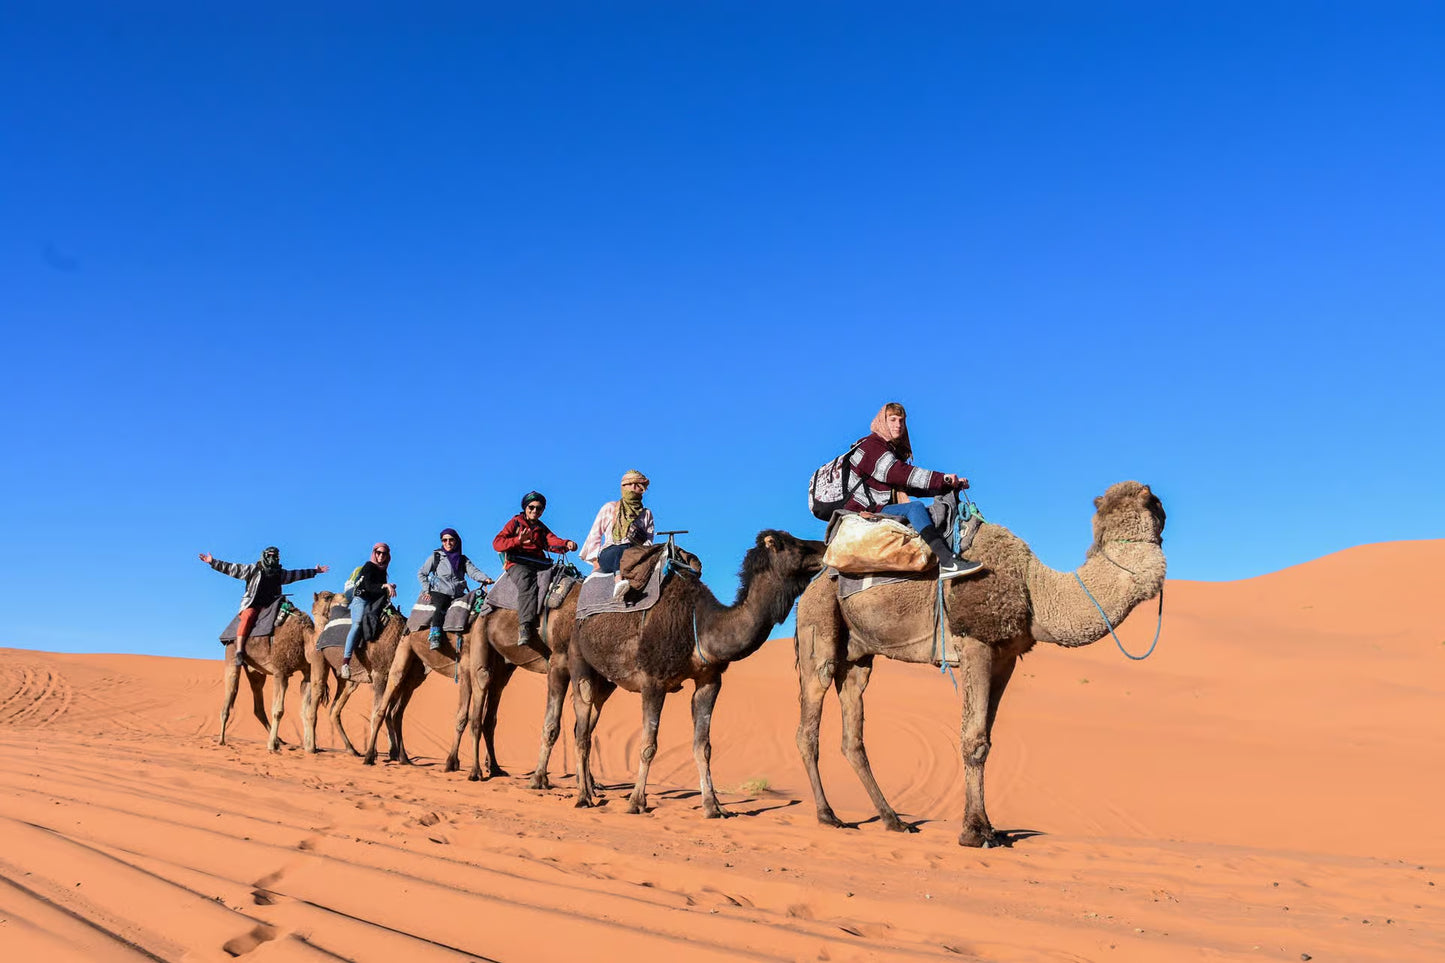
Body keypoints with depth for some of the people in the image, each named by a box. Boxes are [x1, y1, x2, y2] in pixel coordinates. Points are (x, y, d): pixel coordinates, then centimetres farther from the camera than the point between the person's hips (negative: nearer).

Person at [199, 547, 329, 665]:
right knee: (247, 617, -35)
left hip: (268, 606, 4)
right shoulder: (253, 569, 5)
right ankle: (239, 651, -41)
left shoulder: (280, 573, 18)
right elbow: (232, 568, 4)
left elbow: (296, 574, 29)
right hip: (251, 605, -4)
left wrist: (315, 571, 33)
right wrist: (213, 562, -3)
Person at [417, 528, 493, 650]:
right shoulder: (436, 557, 15)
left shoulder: (463, 559, 20)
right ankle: (434, 637, -40)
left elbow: (473, 571, 3)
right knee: (441, 608, -31)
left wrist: (485, 578, -18)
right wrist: (426, 590, 3)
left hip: (458, 595, 2)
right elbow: (421, 573, 16)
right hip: (439, 593, -2)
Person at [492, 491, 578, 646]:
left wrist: (566, 544, -14)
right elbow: (497, 543, 2)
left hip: (539, 564, 6)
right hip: (517, 563, -6)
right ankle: (525, 627, -47)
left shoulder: (541, 527, 29)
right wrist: (518, 541, -16)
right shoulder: (515, 522, 15)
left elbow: (552, 541, 9)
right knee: (527, 583, -35)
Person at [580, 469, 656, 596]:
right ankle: (618, 582, -68)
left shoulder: (646, 514, 26)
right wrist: (595, 559, 6)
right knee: (622, 549, -40)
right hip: (608, 553, -1)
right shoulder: (610, 508, 23)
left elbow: (649, 540, 14)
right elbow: (595, 535, 19)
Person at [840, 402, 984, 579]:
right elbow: (899, 473, -20)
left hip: (880, 509, 9)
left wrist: (952, 485, 3)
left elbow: (912, 487, 15)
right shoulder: (870, 446, -6)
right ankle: (947, 563, -42)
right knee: (915, 508, -27)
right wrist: (942, 479, -24)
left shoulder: (895, 451, 23)